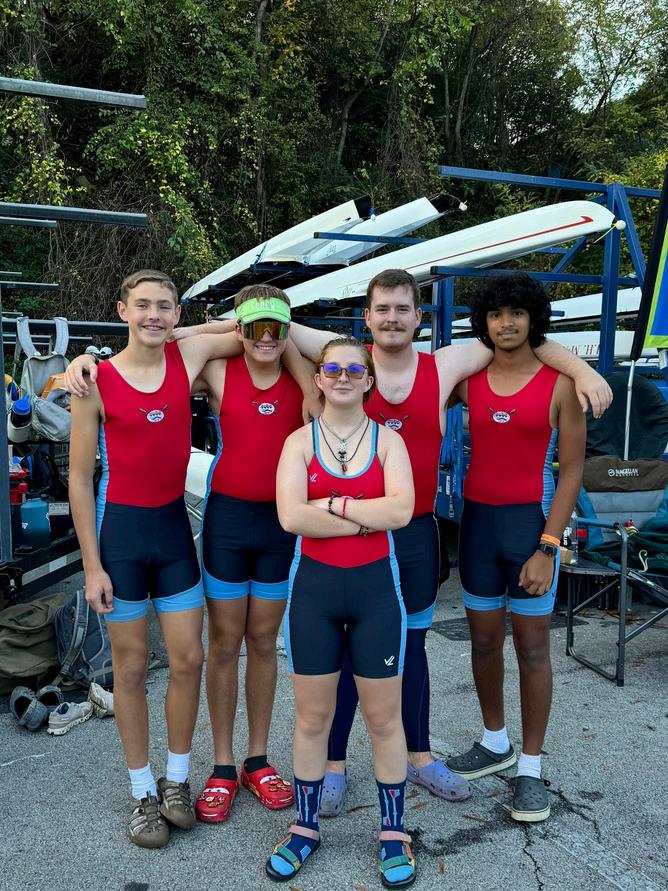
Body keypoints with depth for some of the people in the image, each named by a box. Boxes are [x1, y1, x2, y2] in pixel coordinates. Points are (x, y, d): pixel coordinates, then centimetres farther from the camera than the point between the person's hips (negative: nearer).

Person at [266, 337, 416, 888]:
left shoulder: (388, 441, 0)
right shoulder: (299, 441, 0)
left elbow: (401, 510, -16)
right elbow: (291, 516, -16)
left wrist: (333, 504, -15)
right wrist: (370, 516, -16)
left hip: (376, 586, 0)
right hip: (313, 586, 1)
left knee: (383, 717, 10)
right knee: (312, 717, 13)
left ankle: (394, 833, 29)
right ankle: (305, 827, 32)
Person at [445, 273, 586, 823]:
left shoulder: (559, 383, -7)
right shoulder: (468, 379, 3)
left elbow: (572, 468, -7)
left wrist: (547, 547, -13)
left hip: (532, 521, -3)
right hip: (477, 518, 4)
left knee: (532, 645, 5)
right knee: (484, 638, 14)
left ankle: (531, 768, 21)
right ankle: (495, 742, 35)